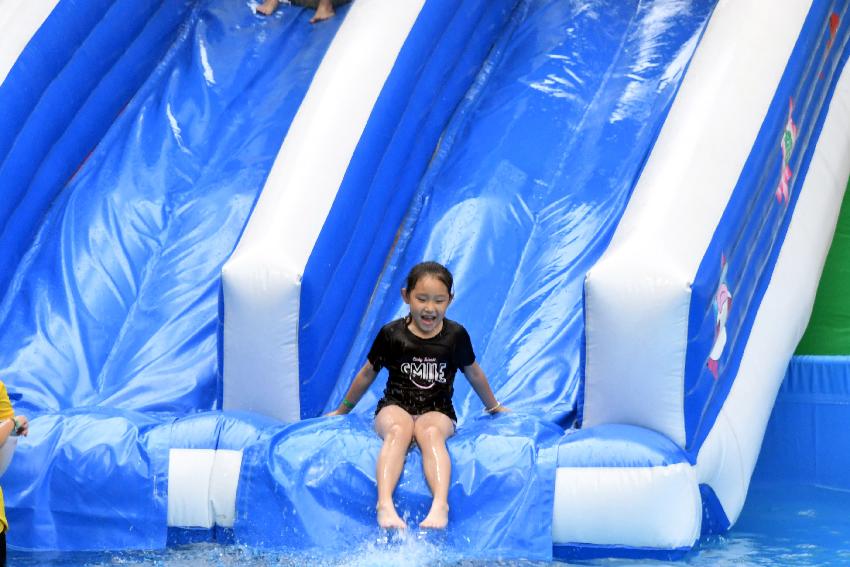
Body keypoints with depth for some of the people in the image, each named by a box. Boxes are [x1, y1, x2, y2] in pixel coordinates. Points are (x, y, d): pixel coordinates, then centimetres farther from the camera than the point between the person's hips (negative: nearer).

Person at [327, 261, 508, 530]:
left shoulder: (455, 335, 4)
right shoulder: (391, 334, 1)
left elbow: (473, 373, 21)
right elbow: (368, 373, 15)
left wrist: (494, 407, 35)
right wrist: (342, 410, 26)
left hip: (437, 411, 0)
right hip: (395, 407, 0)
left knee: (430, 432, -36)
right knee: (398, 431, -36)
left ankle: (440, 505, -56)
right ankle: (385, 505, -55)